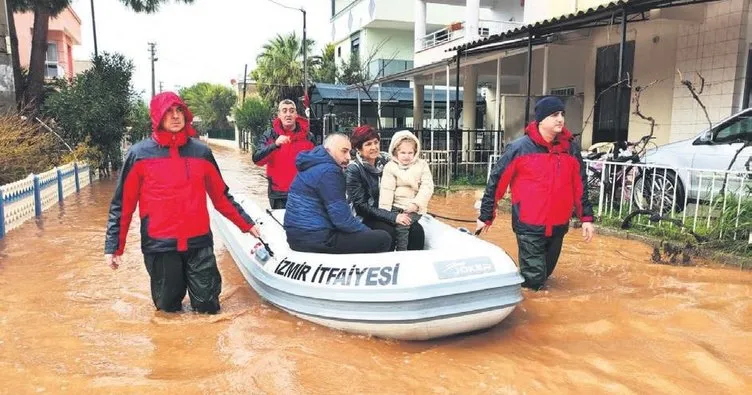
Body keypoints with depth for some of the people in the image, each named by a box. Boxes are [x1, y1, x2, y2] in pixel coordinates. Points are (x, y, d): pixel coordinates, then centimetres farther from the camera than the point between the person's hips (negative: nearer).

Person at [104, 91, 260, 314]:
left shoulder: (201, 152, 4)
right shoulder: (139, 154, -2)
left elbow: (221, 196, 11)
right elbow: (122, 205, 1)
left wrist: (246, 224, 11)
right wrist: (113, 246, 0)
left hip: (199, 243, 1)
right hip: (160, 246, -1)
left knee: (208, 308, 6)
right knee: (169, 308, 12)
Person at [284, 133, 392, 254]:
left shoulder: (315, 165, 13)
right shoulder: (328, 171, -17)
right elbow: (341, 218, -20)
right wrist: (369, 232, -6)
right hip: (315, 238, -10)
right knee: (383, 238, -9)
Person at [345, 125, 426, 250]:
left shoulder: (385, 160, 1)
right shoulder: (353, 170, -12)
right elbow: (361, 206, -15)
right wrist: (393, 217, -23)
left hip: (389, 211, 4)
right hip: (365, 217, -4)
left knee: (416, 229, -21)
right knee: (388, 232, -32)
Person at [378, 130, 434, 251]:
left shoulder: (422, 165, 5)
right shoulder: (390, 167, 4)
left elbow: (427, 186, -4)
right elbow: (387, 190, -4)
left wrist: (416, 203, -17)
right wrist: (384, 211, -13)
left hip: (414, 208, -2)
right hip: (395, 206, 2)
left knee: (401, 225, -24)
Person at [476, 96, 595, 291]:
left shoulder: (571, 148, 4)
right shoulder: (519, 148, -9)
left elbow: (579, 186, 11)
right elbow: (496, 181, -5)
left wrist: (586, 217, 8)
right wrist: (485, 216, -2)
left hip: (559, 226, 5)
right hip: (529, 227, -4)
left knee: (545, 273, 18)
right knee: (533, 278, -4)